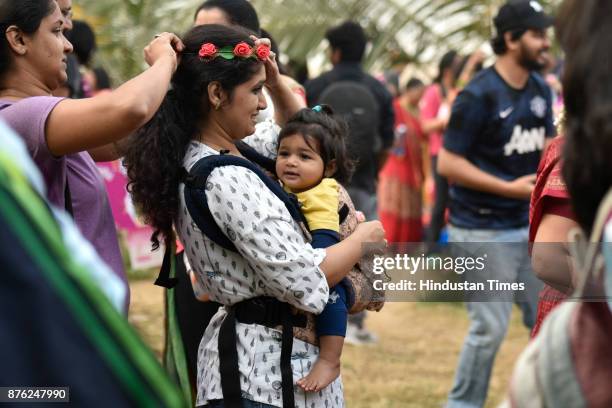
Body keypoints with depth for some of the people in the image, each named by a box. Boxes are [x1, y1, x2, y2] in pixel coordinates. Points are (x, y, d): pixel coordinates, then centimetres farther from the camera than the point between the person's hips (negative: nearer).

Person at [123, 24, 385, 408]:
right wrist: (366, 236, -9)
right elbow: (305, 282, -25)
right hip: (270, 365, -10)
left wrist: (277, 83, 4)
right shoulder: (227, 182, -25)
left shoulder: (213, 155, 4)